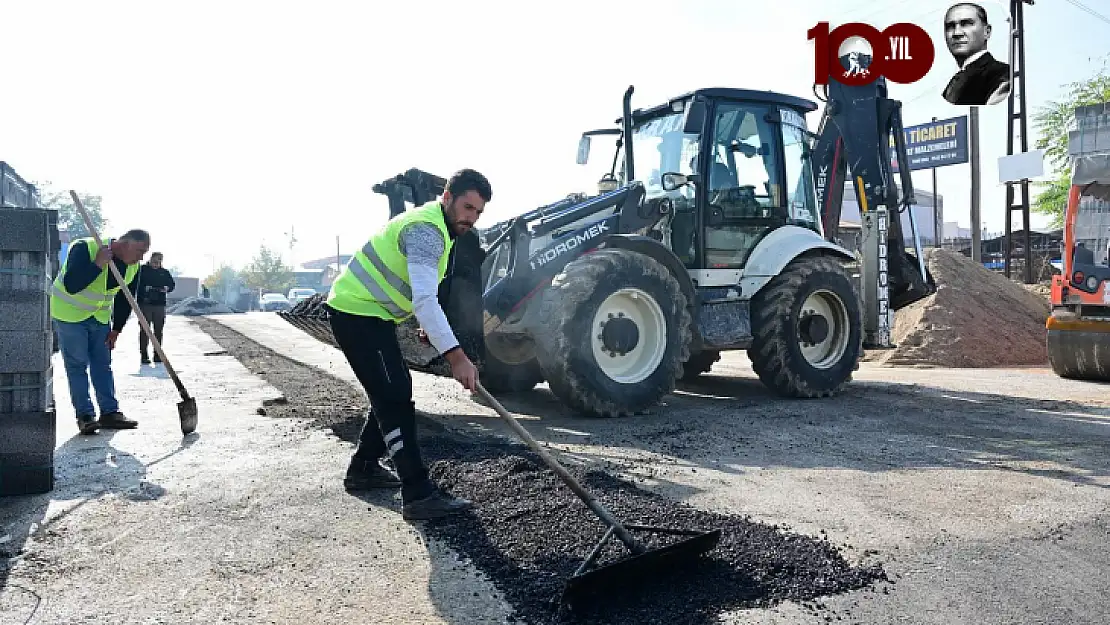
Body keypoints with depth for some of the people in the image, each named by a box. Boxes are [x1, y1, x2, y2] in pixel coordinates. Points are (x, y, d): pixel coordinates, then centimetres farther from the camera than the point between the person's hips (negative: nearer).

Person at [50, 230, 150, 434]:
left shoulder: (133, 267, -6)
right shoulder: (84, 248, -26)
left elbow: (125, 300, 4)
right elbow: (71, 286, -35)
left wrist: (116, 329, 2)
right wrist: (98, 264, -38)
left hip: (100, 316, 6)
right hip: (69, 313, -6)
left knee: (103, 364, 6)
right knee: (77, 365, -5)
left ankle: (110, 413, 10)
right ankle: (85, 415, -2)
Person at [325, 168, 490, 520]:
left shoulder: (437, 226, 11)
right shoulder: (426, 229, -23)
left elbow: (421, 291, 25)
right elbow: (425, 299, -35)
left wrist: (427, 325, 20)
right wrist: (456, 356, -39)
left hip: (369, 313, 11)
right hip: (356, 314, -10)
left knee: (394, 392, 17)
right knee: (395, 398, -13)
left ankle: (364, 468, 29)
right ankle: (419, 496, -12)